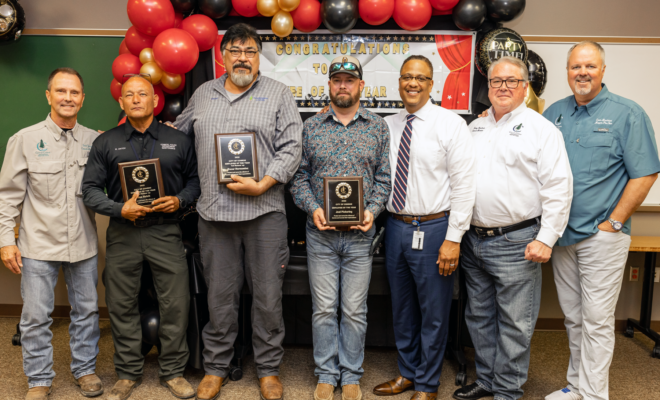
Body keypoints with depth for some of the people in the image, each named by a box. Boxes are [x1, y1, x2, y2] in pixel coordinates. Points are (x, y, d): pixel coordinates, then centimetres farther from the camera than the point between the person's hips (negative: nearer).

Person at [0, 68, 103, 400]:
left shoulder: (94, 140, 4)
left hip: (83, 244, 2)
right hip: (39, 245, -2)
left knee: (86, 310, 12)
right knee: (36, 315, 5)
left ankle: (84, 369, 29)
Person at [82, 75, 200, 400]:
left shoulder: (178, 141, 8)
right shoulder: (105, 143, 7)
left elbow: (194, 180, 10)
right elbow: (90, 188, 4)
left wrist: (180, 200, -9)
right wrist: (120, 209, -11)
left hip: (165, 231, -1)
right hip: (122, 233, 1)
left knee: (176, 303, -1)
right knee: (122, 306, 8)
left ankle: (173, 371, 17)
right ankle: (128, 374, 25)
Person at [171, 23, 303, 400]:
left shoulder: (278, 93, 3)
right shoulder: (203, 94, 15)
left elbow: (291, 148, -5)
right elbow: (178, 131, 30)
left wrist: (262, 185, -14)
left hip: (265, 211, -2)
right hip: (215, 213, 3)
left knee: (268, 296, 5)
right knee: (220, 296, 11)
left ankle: (269, 369, 23)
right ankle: (216, 367, 28)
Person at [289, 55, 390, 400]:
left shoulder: (378, 127, 6)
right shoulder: (311, 126, 6)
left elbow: (384, 177, 5)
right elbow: (299, 175, 5)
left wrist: (372, 210, -10)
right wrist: (312, 208, -10)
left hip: (361, 233, 0)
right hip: (320, 232, 1)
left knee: (355, 310, 7)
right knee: (323, 308, 7)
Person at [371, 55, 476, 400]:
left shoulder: (451, 124, -8)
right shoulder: (387, 126, 8)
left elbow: (464, 186, -12)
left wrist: (453, 238, -15)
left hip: (433, 229, -5)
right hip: (396, 226, 5)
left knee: (433, 313, 8)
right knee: (402, 309, 18)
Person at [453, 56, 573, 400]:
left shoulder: (542, 129, -5)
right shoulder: (474, 128, 13)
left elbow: (558, 187, -10)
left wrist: (546, 239, -15)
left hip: (515, 242, -6)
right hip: (473, 240, 6)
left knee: (514, 324, 4)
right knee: (479, 317, 17)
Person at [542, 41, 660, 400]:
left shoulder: (627, 114, -4)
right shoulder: (554, 113, 9)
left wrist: (613, 223, -11)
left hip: (601, 236, -4)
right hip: (560, 234, 5)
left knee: (596, 320, 1)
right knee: (572, 316, 15)